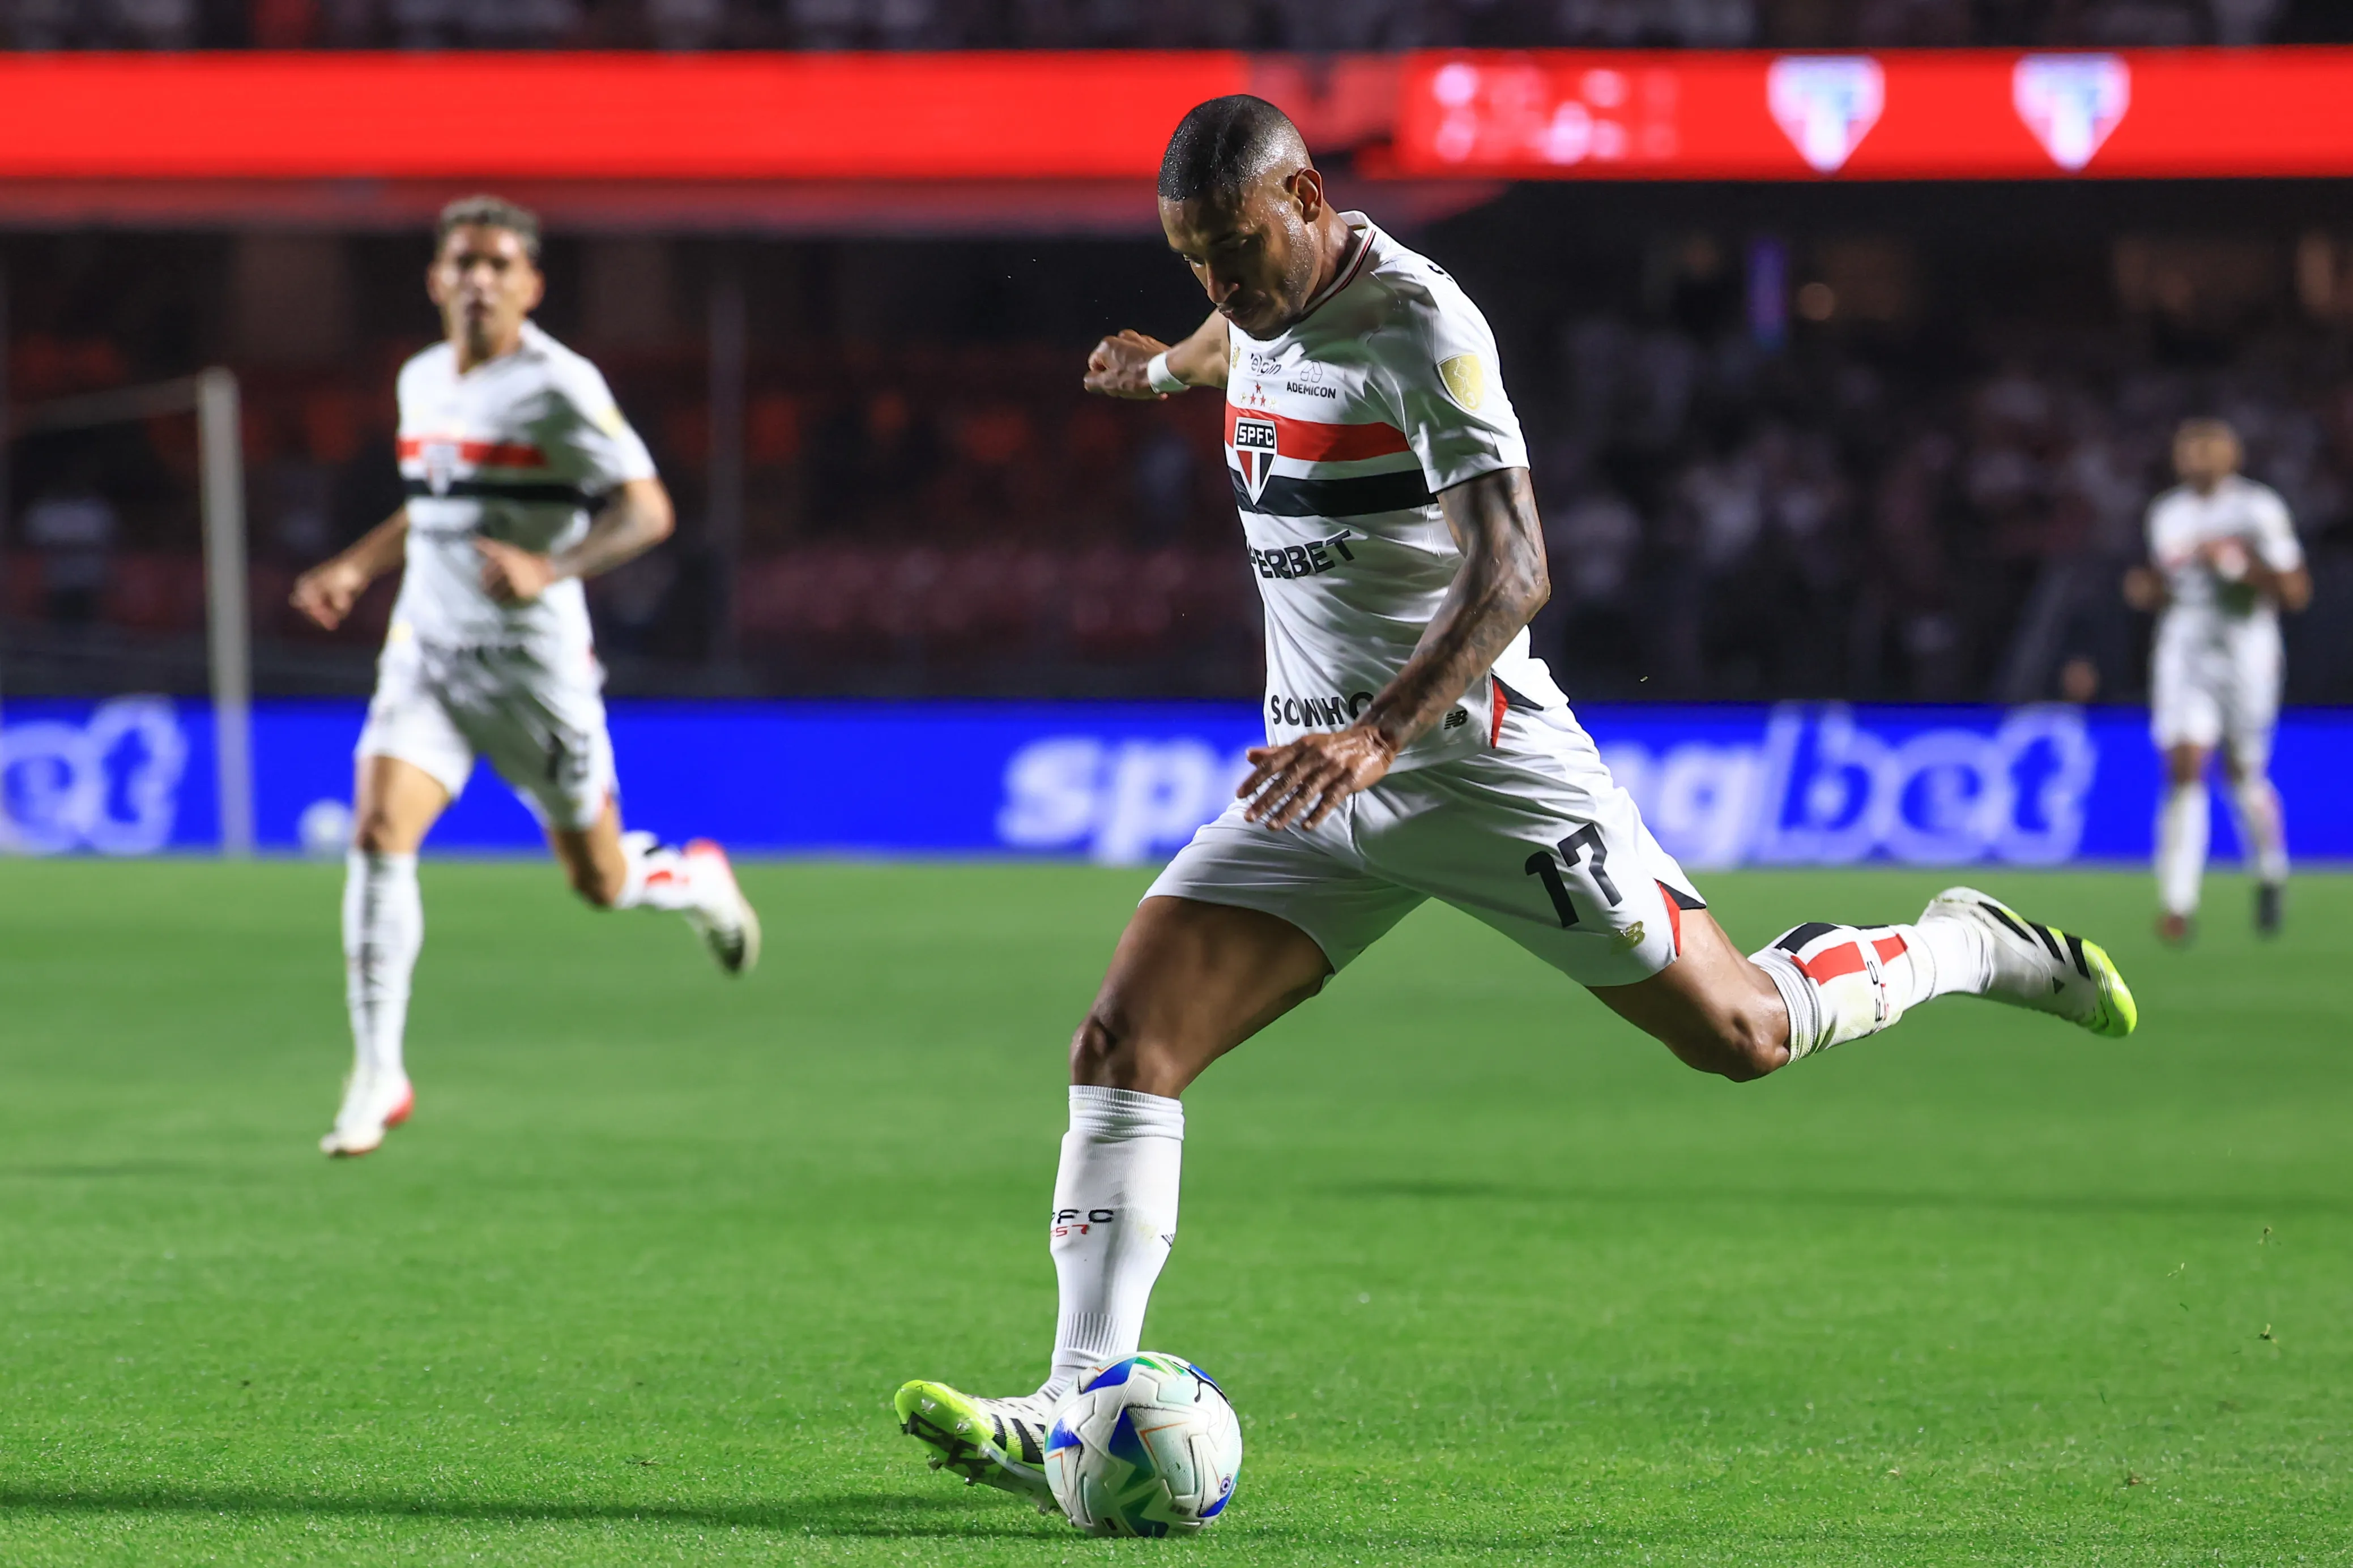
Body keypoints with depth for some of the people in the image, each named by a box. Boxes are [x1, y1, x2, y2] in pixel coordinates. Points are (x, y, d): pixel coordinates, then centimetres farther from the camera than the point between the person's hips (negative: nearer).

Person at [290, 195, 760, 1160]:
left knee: (600, 882, 6)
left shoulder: (560, 386, -12)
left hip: (533, 658, -4)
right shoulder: (421, 381, 8)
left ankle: (695, 882, 45)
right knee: (377, 832, -18)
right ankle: (377, 1076, -11)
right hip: (426, 649, 4)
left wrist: (549, 567, -31)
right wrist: (355, 568, 12)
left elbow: (647, 510, -16)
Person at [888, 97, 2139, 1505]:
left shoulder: (1418, 323, -19)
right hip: (1318, 764, 6)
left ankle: (1969, 946, 31)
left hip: (1475, 752, -6)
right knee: (1126, 1044, -13)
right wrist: (1173, 367, 56)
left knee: (1740, 1034, 1)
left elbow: (1512, 571, -27)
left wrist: (1381, 735, -40)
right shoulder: (1265, 303, 5)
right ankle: (1074, 1419, -17)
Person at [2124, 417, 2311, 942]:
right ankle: (2177, 904, -16)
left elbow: (2297, 592, -6)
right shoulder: (2166, 514, 10)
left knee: (2244, 774, 8)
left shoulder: (2259, 509, -5)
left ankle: (2270, 874, 37)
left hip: (2245, 651, -3)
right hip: (2183, 653, 3)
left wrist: (2244, 563, -20)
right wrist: (2144, 589, -2)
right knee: (2184, 767, -13)